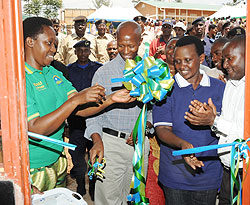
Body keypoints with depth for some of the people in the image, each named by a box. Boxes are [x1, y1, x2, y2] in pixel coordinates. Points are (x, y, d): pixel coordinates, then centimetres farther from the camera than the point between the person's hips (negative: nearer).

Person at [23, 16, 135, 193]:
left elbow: (81, 110, 2)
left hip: (57, 160, 7)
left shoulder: (54, 73, 7)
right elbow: (35, 130, -25)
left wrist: (111, 99, -13)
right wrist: (75, 100, -28)